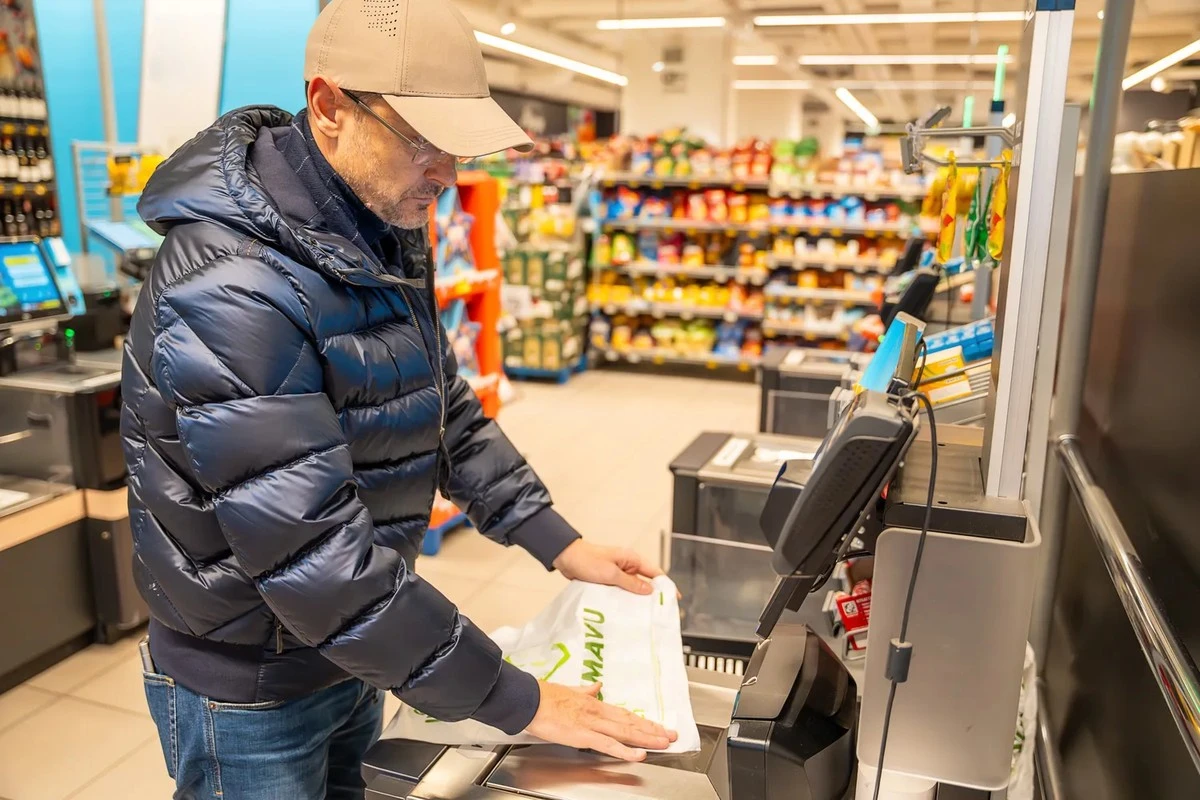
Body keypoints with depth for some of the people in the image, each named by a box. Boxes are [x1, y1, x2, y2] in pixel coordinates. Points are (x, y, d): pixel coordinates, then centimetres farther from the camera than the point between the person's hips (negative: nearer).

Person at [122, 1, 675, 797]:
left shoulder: (387, 237, -1)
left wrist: (558, 542, -1)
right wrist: (515, 701, -25)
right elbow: (318, 558, -32)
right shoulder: (230, 291, -30)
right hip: (250, 690, -7)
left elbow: (446, 409, 7)